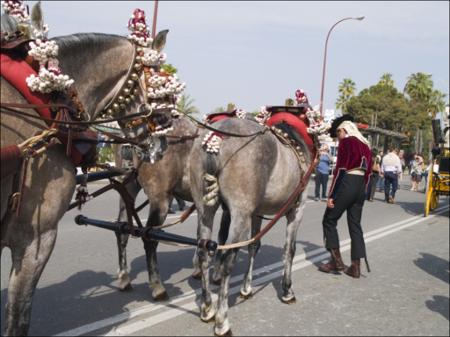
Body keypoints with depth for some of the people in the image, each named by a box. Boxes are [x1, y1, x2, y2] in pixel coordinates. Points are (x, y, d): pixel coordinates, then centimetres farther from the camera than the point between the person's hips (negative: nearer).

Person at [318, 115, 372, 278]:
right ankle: (355, 267, 9)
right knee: (355, 225, 9)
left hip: (346, 185, -8)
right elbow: (368, 171, 17)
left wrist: (331, 195, -14)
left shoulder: (346, 142, -8)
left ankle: (336, 260, 5)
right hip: (360, 186, 8)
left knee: (329, 221, 6)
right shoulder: (365, 144, 16)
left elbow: (340, 170, -15)